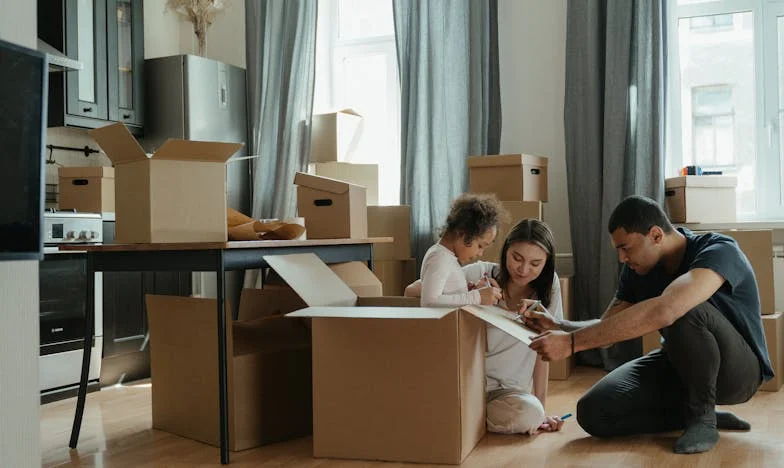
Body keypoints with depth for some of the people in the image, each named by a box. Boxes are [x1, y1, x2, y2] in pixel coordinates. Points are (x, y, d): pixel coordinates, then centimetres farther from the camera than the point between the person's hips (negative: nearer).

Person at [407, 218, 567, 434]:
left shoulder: (547, 285, -1)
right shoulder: (480, 273, -8)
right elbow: (411, 291, -13)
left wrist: (541, 409, -2)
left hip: (508, 390, 3)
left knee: (530, 413, -30)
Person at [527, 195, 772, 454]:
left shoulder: (719, 251, -28)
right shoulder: (637, 268, -6)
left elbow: (662, 311, -46)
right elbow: (607, 327, 2)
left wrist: (572, 342, -47)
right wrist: (559, 326, -20)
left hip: (736, 368, -6)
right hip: (679, 365, 6)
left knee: (683, 313, -38)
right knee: (593, 413, -15)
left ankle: (703, 416, -15)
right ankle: (700, 413, 2)